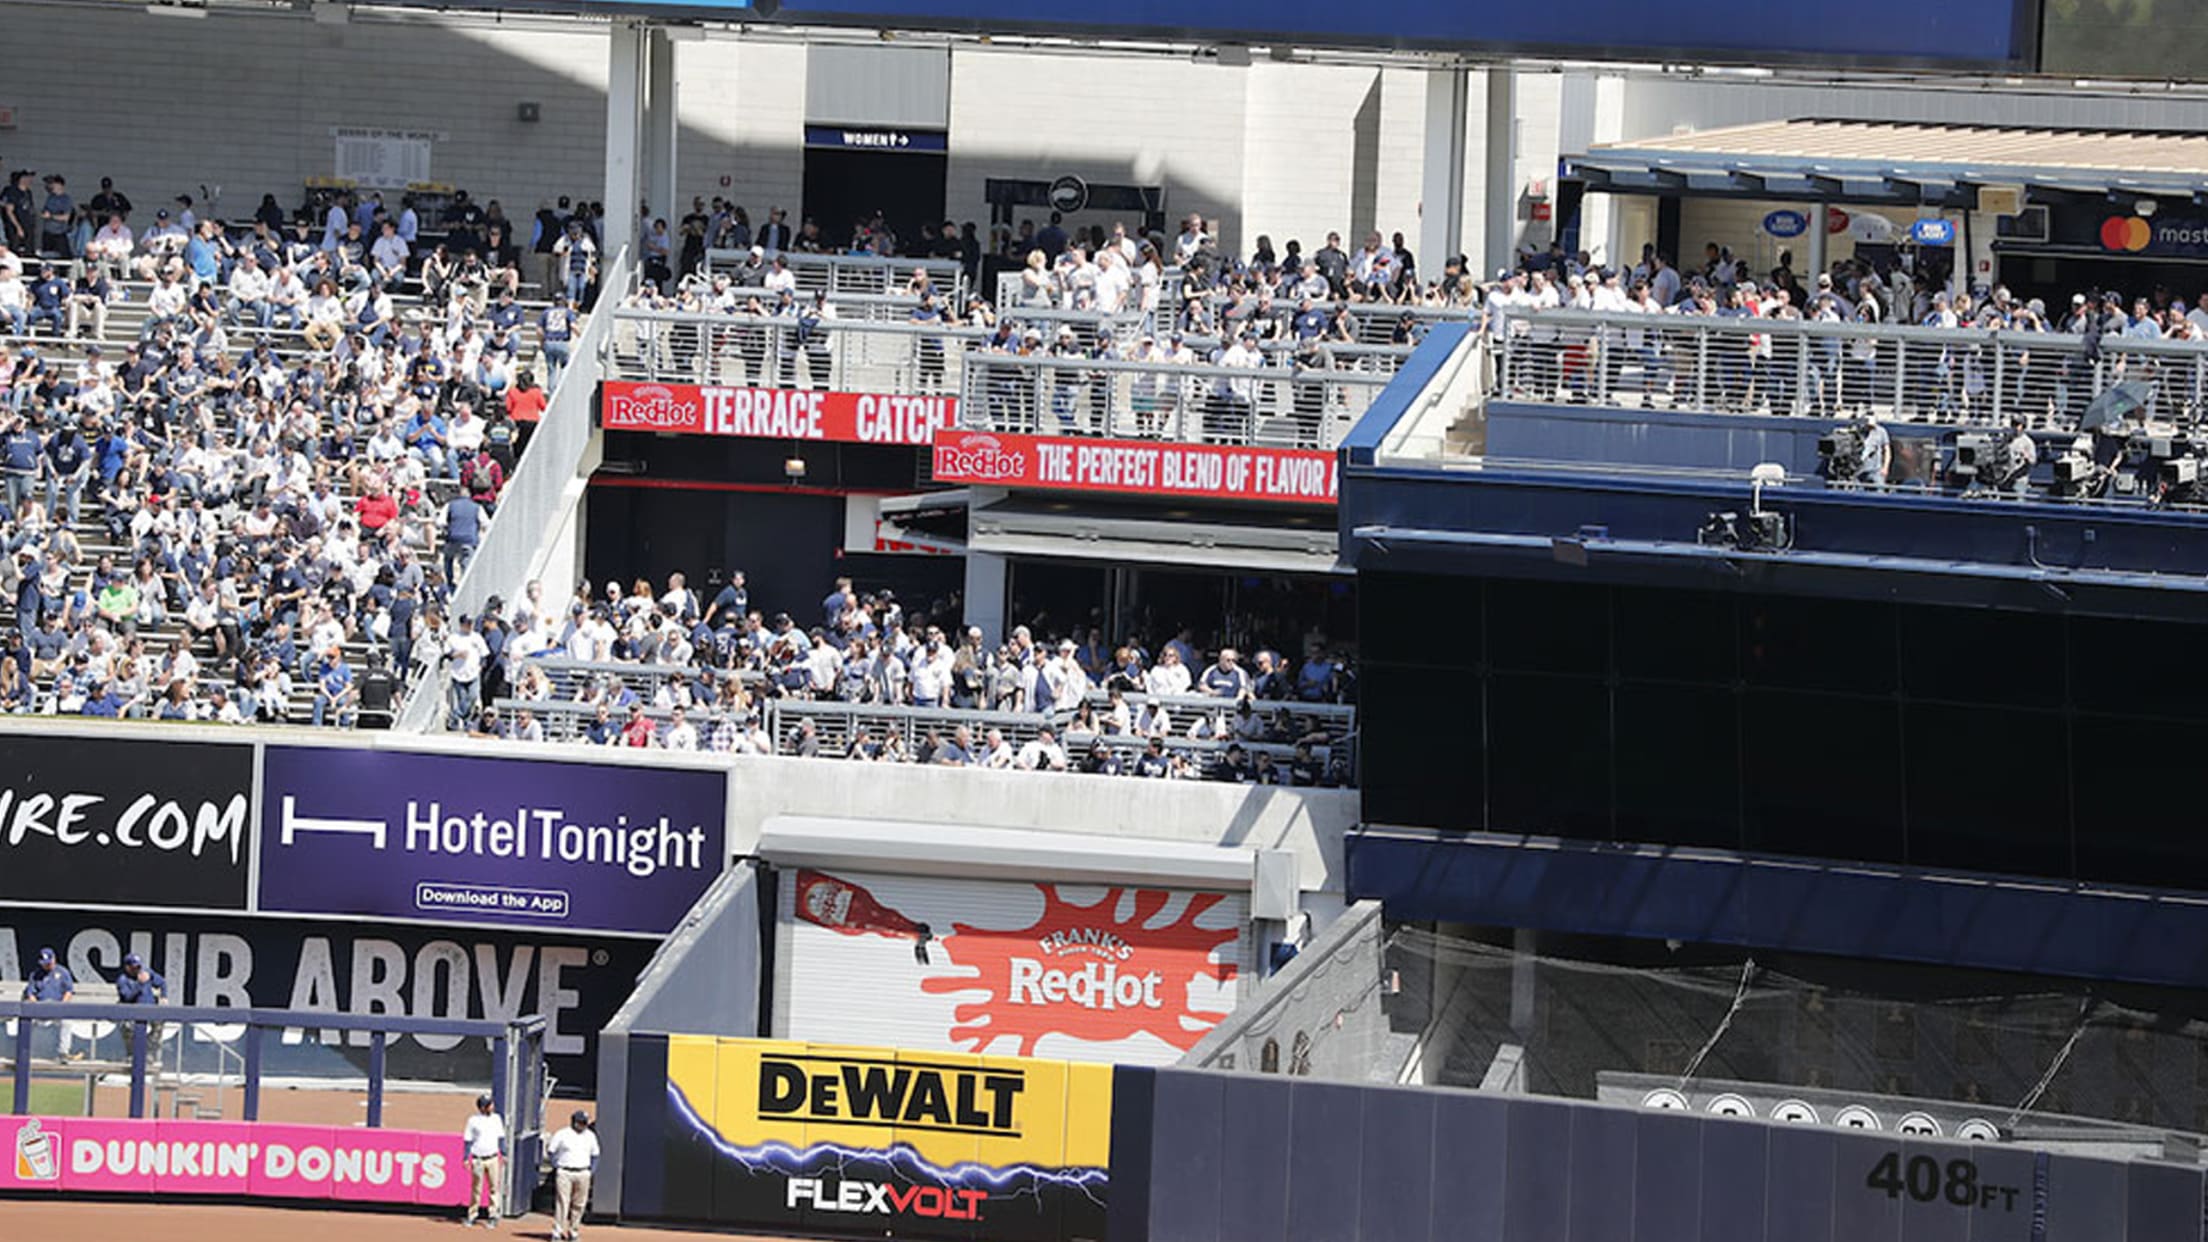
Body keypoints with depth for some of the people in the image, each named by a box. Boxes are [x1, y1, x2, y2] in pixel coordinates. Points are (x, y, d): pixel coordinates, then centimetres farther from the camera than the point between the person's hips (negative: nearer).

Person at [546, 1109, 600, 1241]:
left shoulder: (590, 1136, 11)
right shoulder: (562, 1135, -2)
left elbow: (595, 1154, 21)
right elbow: (550, 1151, 4)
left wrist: (591, 1170, 11)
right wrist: (557, 1167, -1)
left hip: (583, 1174, 4)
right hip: (565, 1173, -4)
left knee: (579, 1205, 4)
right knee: (562, 1202, -9)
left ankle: (573, 1232, 14)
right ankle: (557, 1232, -8)